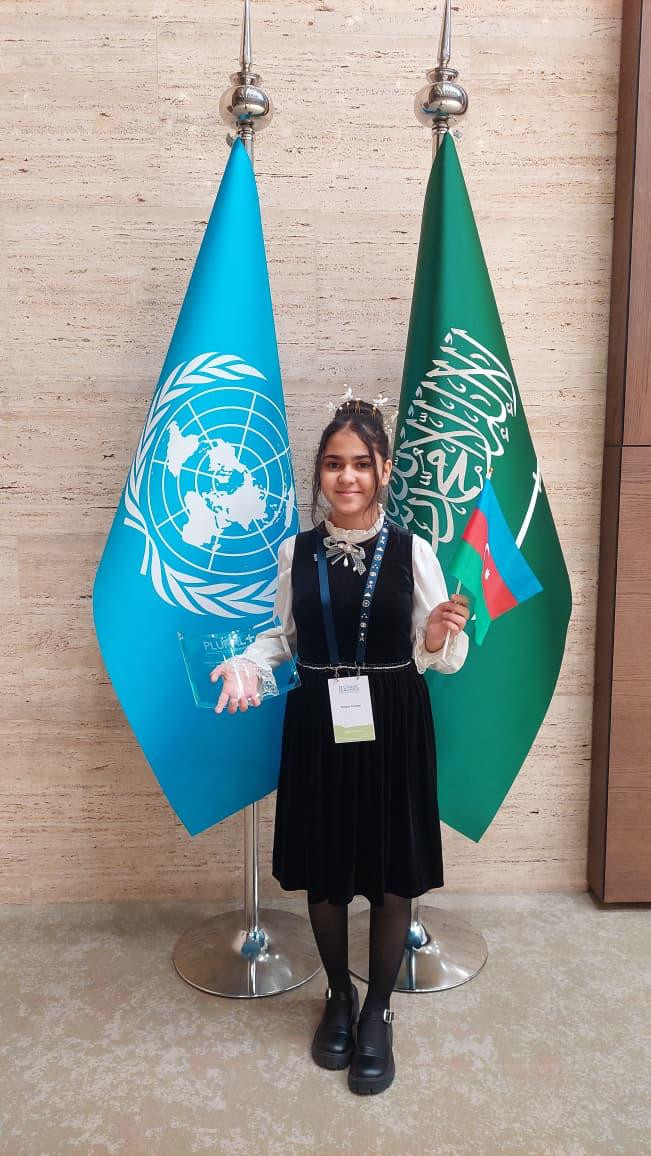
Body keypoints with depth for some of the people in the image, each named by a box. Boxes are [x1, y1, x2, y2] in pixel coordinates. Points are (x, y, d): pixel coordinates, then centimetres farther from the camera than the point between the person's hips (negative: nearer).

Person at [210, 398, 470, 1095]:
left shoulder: (413, 552, -7)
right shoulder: (295, 552, 0)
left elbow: (443, 659, -3)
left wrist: (439, 641, -25)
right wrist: (247, 662, -8)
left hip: (393, 726, -1)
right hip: (317, 725, 2)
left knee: (391, 873, 9)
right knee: (322, 869, 13)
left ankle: (377, 1011, 33)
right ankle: (338, 997, 40)